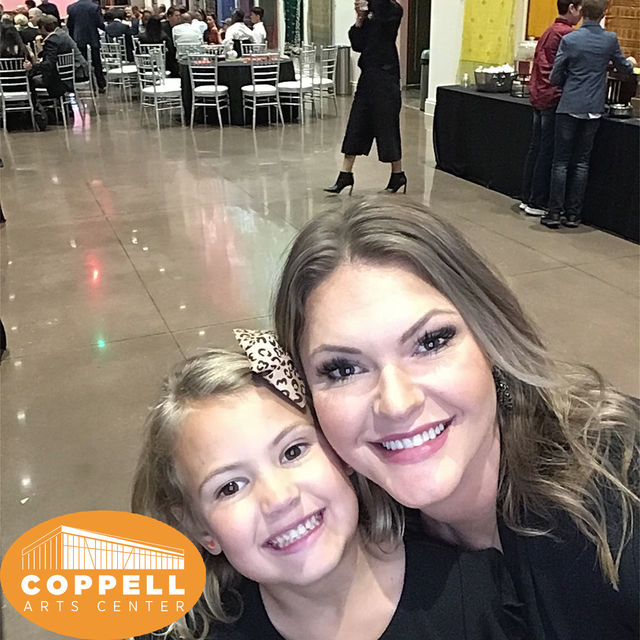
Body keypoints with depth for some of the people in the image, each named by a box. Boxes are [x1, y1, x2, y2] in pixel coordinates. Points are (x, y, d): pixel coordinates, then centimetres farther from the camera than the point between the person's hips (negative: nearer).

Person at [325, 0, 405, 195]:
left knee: (387, 126, 0)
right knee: (356, 125, 6)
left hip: (385, 78, -7)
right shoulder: (370, 17, 12)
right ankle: (345, 175, 12)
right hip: (368, 76, 7)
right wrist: (359, 20, -3)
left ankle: (398, 175, 15)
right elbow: (358, 45, 7)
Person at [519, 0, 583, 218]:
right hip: (554, 99, -9)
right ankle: (537, 203, 1)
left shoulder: (549, 31, 16)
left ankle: (528, 199, 16)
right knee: (547, 153, -4)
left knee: (536, 149, 11)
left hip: (538, 98, 9)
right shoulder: (567, 33, -12)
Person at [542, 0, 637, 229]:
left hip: (569, 107, -2)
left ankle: (554, 213, 2)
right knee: (582, 162, 9)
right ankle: (573, 214, 12)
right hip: (593, 108, 2)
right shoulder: (610, 39, 0)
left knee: (561, 161, 3)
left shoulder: (569, 40, -7)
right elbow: (624, 68, 16)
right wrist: (631, 62, 39)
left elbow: (555, 78, -4)